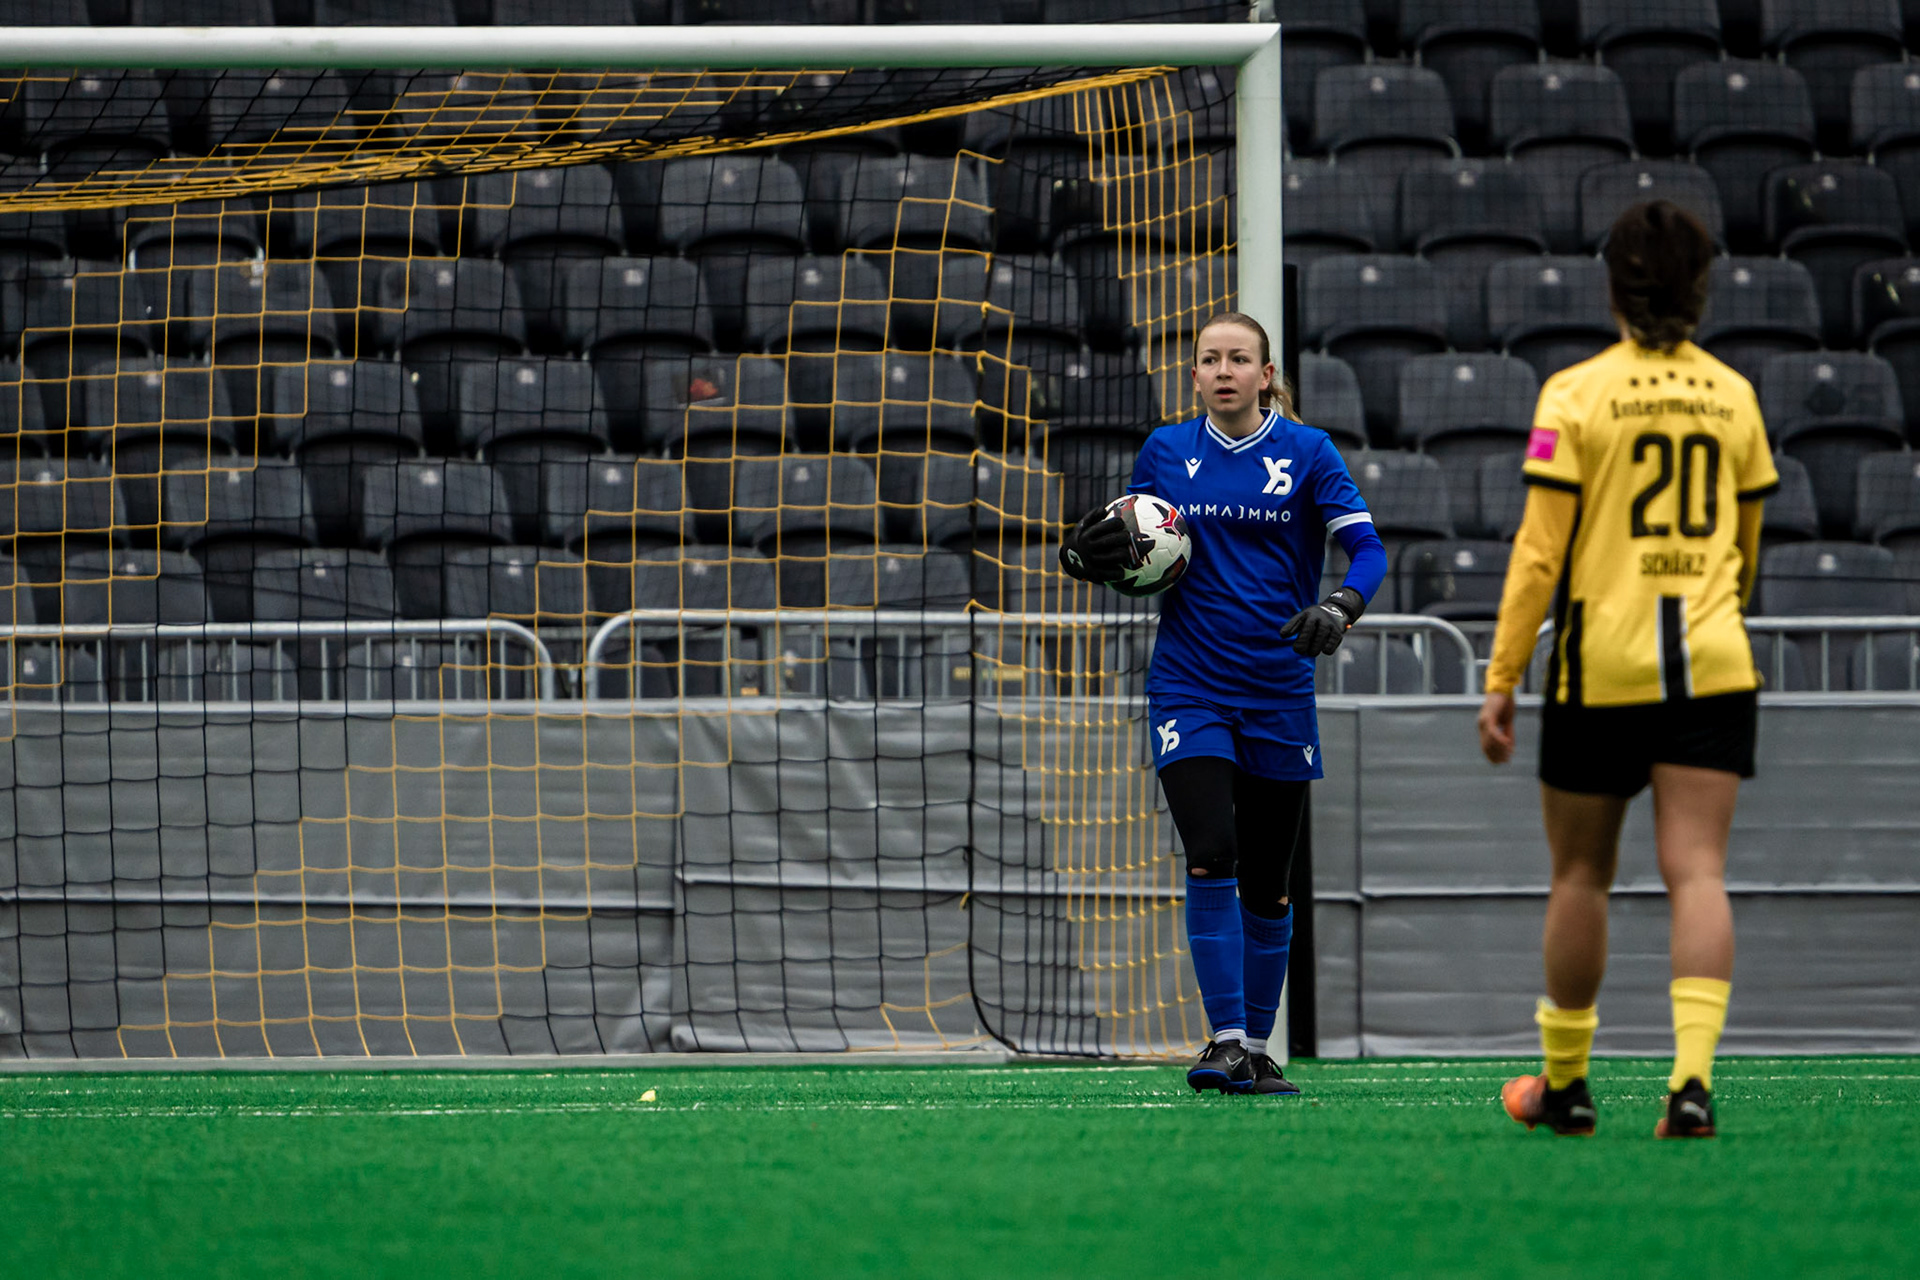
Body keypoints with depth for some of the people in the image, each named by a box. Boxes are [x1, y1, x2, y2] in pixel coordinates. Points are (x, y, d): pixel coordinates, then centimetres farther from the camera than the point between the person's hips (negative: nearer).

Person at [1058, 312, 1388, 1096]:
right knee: (1211, 859, -17)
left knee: (1267, 884, 7)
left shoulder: (1307, 452, -1)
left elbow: (1367, 547, -7)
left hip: (1278, 698, 0)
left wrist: (1339, 609, -26)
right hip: (1189, 692, 0)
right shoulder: (1167, 451, 5)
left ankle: (1257, 1050, 19)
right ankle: (1225, 1042, -16)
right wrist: (1092, 555, -9)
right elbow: (1132, 550, 14)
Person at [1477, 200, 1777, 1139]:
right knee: (1696, 874, -3)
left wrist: (1500, 679, -3)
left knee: (1580, 875, 11)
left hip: (1601, 665, -2)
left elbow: (1540, 552, -8)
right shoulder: (1733, 396, 6)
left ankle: (1565, 1082, 21)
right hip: (1711, 668, 2)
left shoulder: (1577, 394, -6)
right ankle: (1693, 1076, -19)